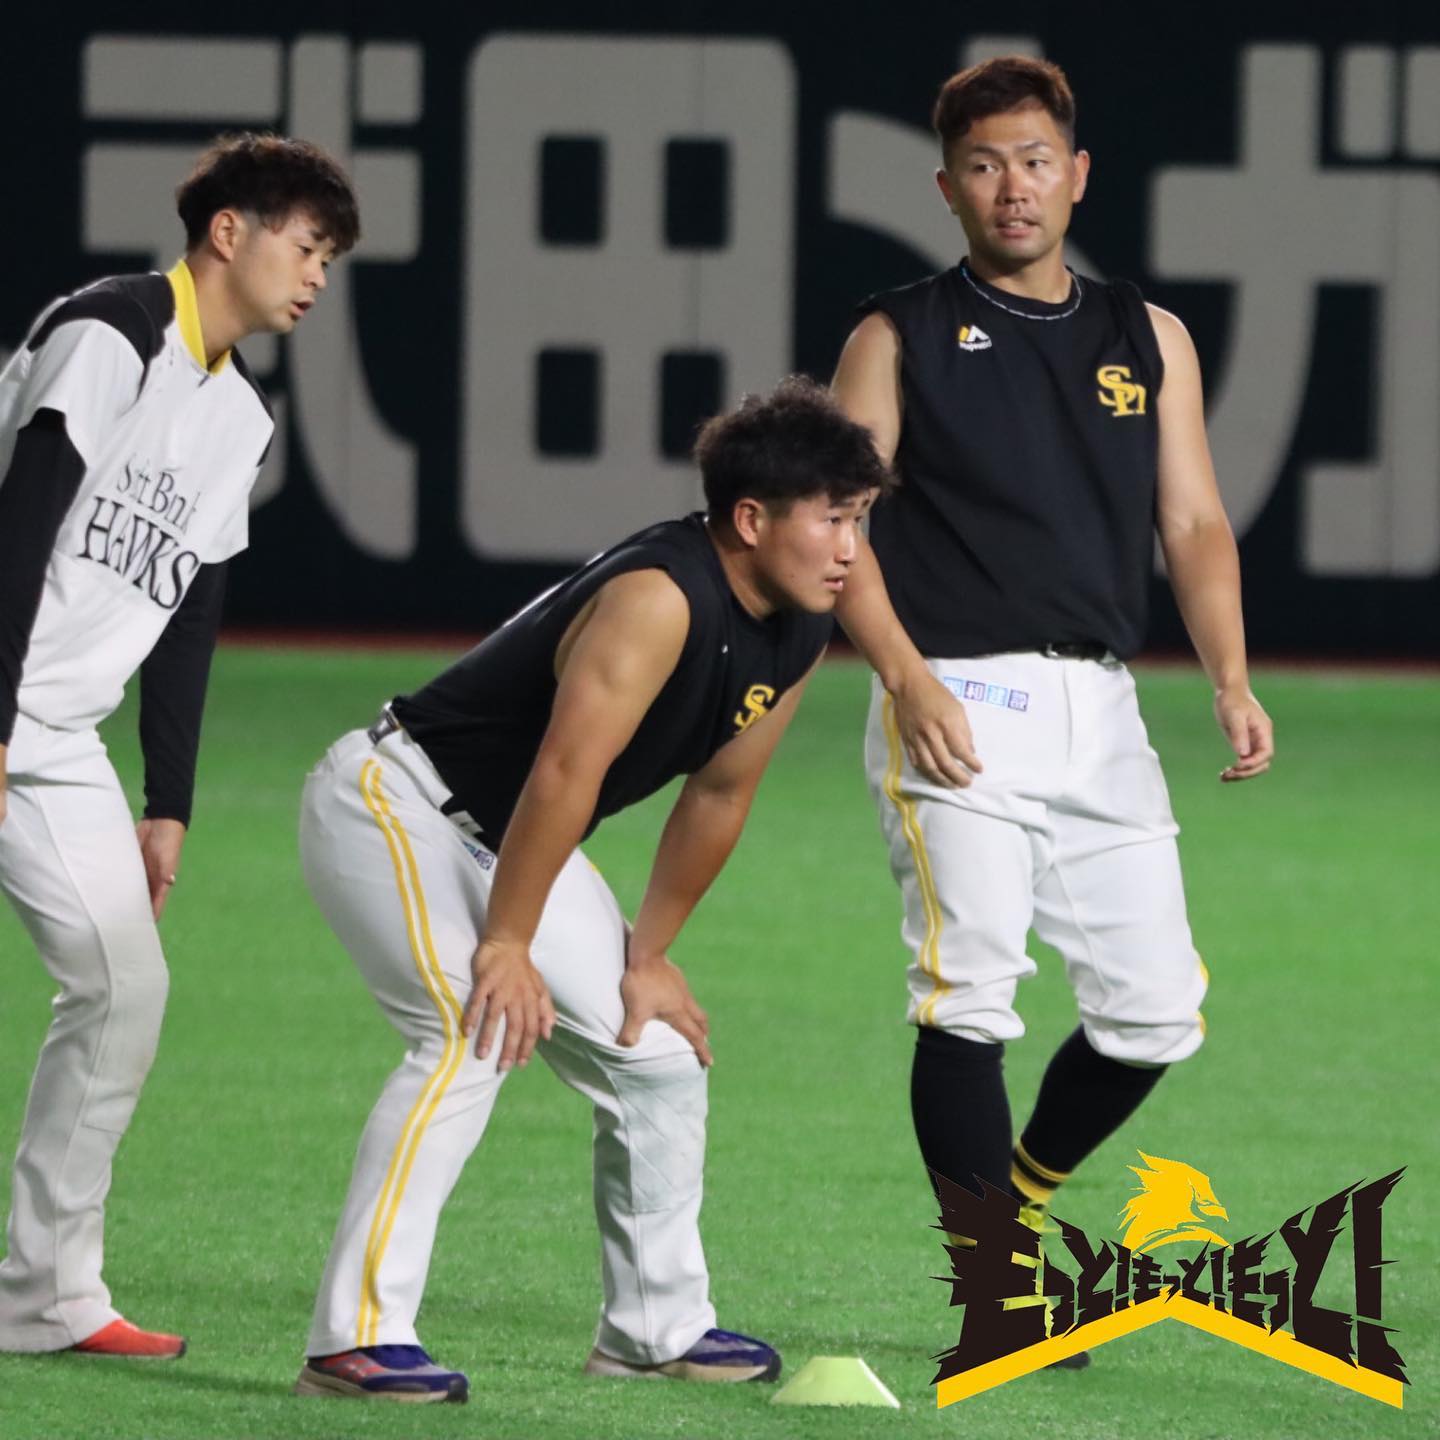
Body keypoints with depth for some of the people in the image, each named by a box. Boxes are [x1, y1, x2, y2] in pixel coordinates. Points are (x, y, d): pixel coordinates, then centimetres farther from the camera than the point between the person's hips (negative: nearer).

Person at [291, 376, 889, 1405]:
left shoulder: (796, 635, -2)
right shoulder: (660, 598, -31)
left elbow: (720, 795, 7)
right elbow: (565, 772, -34)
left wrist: (649, 957, 9)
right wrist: (505, 946, -32)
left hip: (506, 841, 10)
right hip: (393, 803, -10)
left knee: (660, 1051, 9)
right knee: (474, 1035, -26)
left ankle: (657, 1326, 23)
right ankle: (357, 1338, -28)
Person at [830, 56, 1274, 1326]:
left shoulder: (1149, 340, 17)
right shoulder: (899, 339, 5)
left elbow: (1193, 525, 14)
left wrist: (1231, 680, -3)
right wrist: (906, 676, -16)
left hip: (1100, 714, 4)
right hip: (960, 709, -4)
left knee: (1155, 1009, 1)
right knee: (970, 998, -14)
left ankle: (1010, 1203, 25)